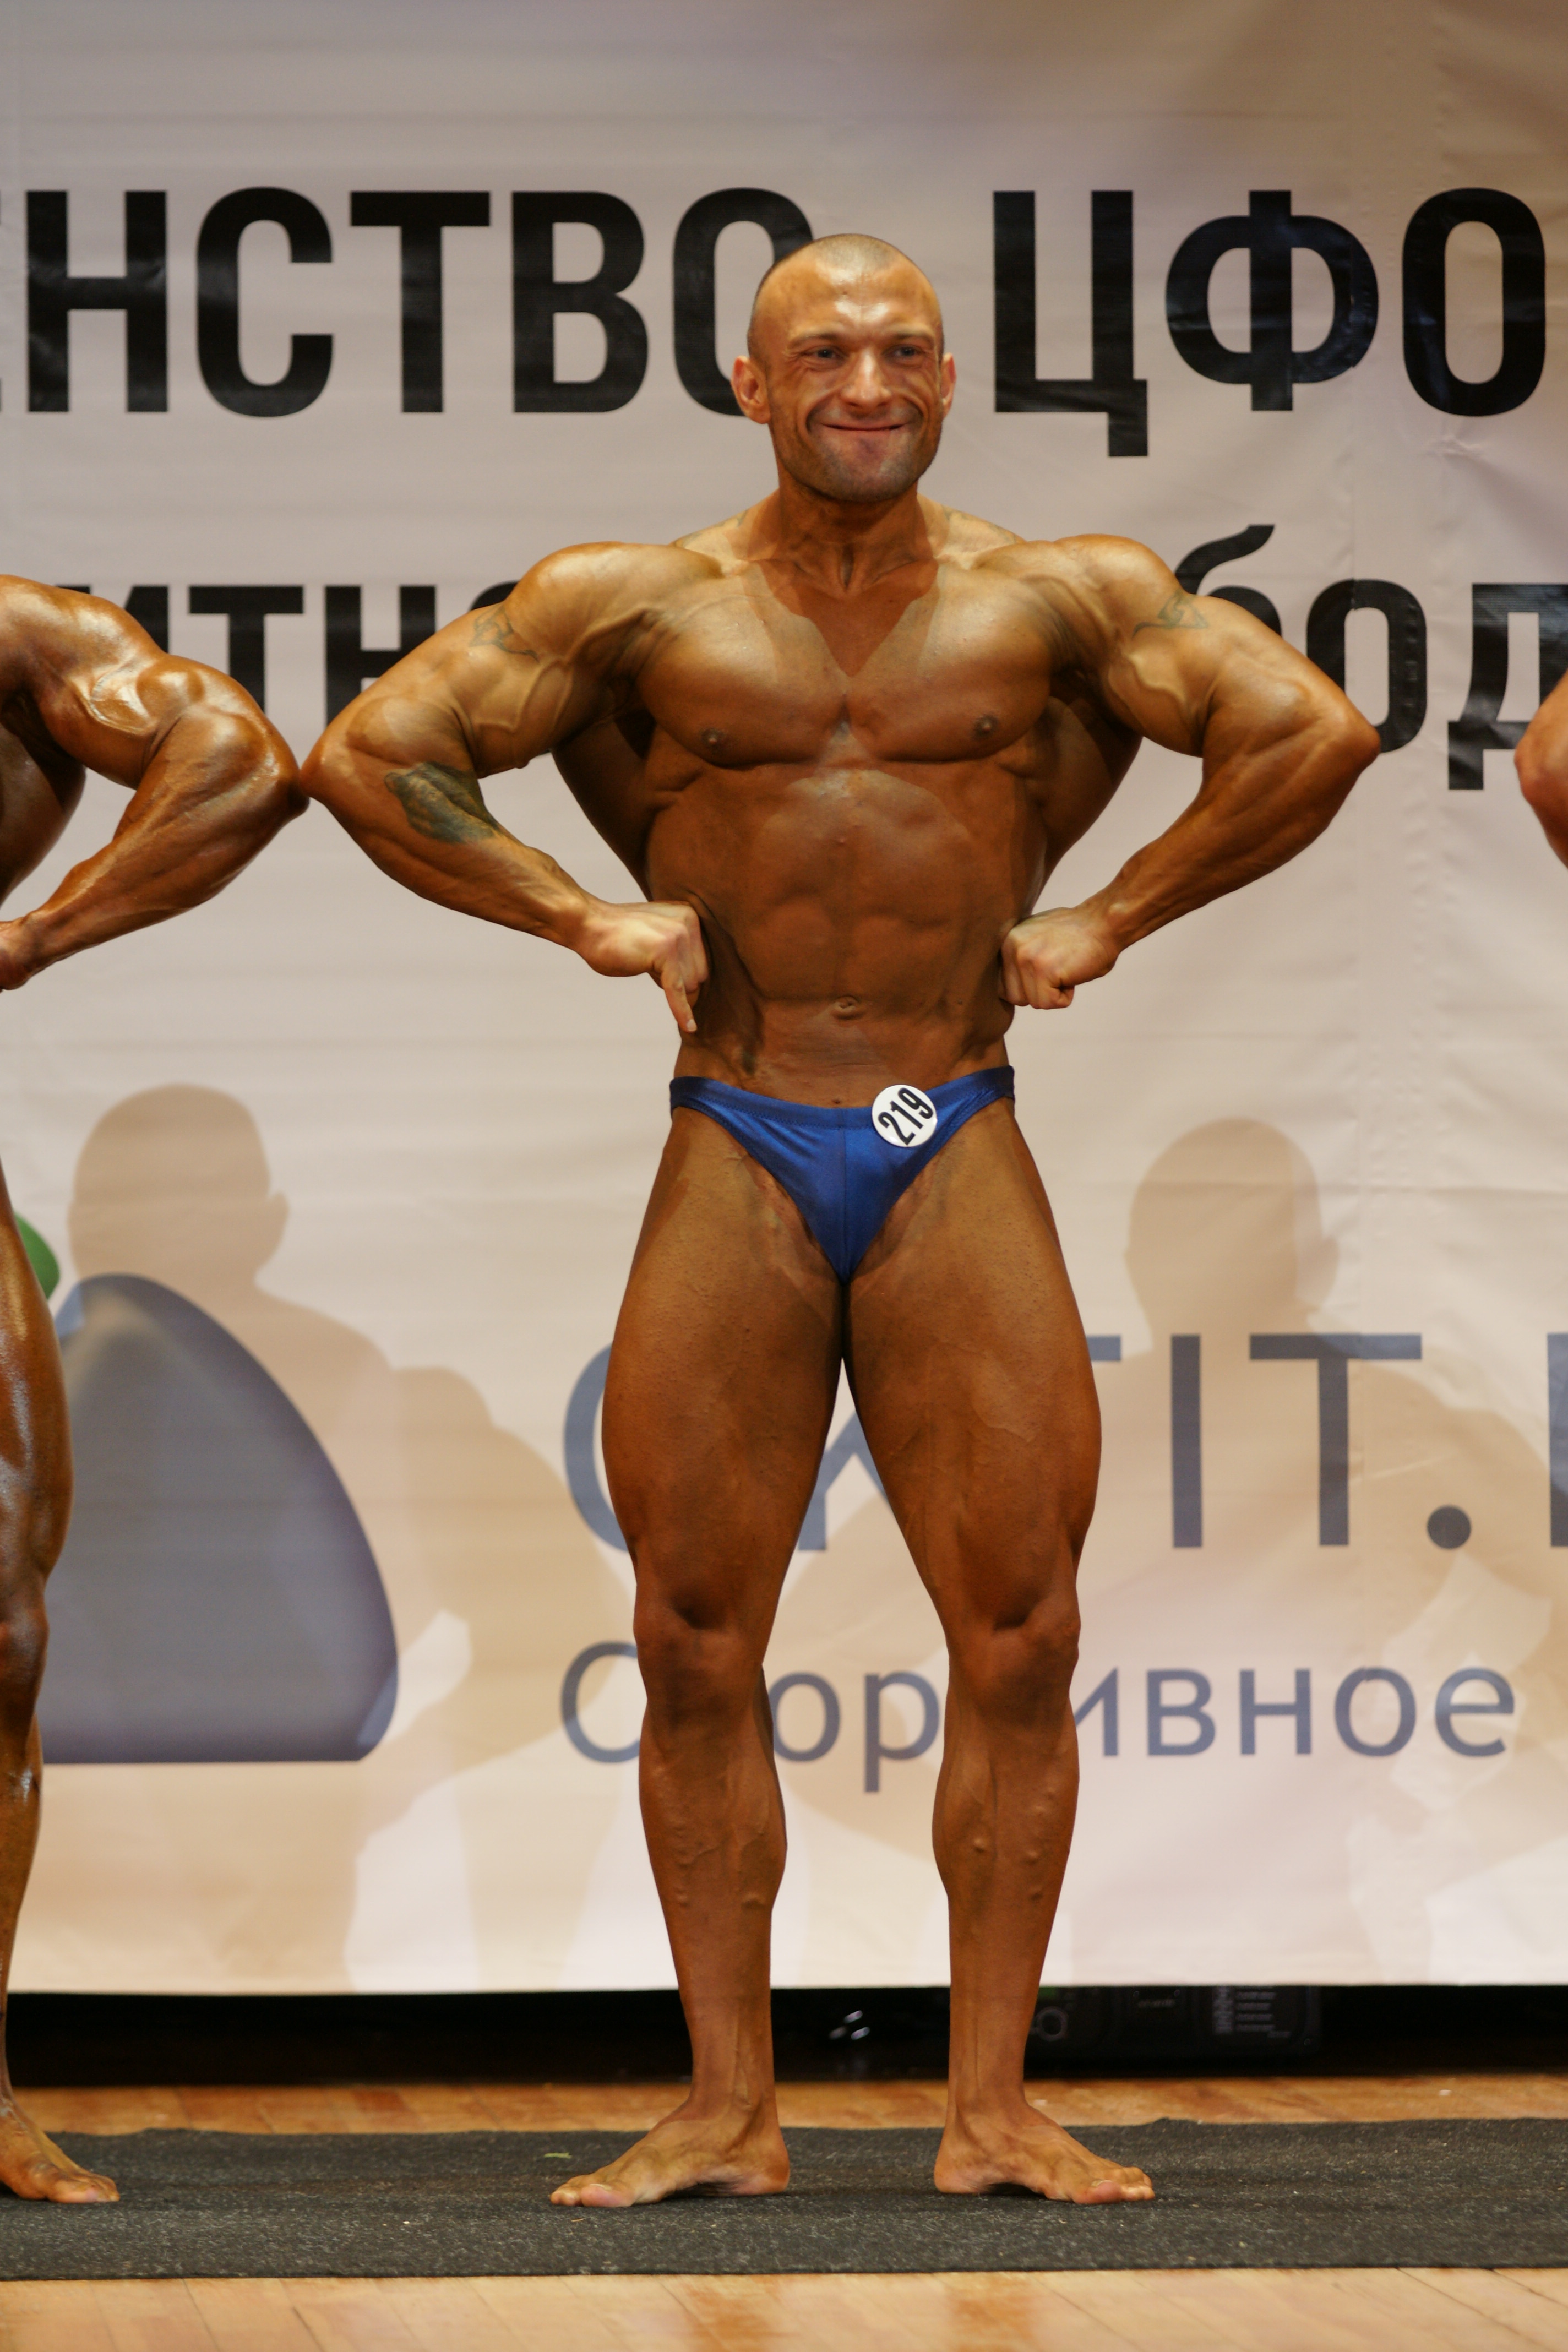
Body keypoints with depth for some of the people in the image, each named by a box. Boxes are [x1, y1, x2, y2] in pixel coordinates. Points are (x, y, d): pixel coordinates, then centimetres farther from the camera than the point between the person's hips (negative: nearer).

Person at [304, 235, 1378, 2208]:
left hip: (958, 1157, 0)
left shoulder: (1050, 600, 4)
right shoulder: (643, 607, 3)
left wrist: (1106, 917, 0)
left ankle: (990, 2111, 6)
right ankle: (727, 2115, 8)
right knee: (697, 1644, -1)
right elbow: (368, 755, 3)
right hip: (735, 1157, 0)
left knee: (1018, 1635, -3)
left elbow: (1314, 733, 1)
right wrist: (588, 919, -1)